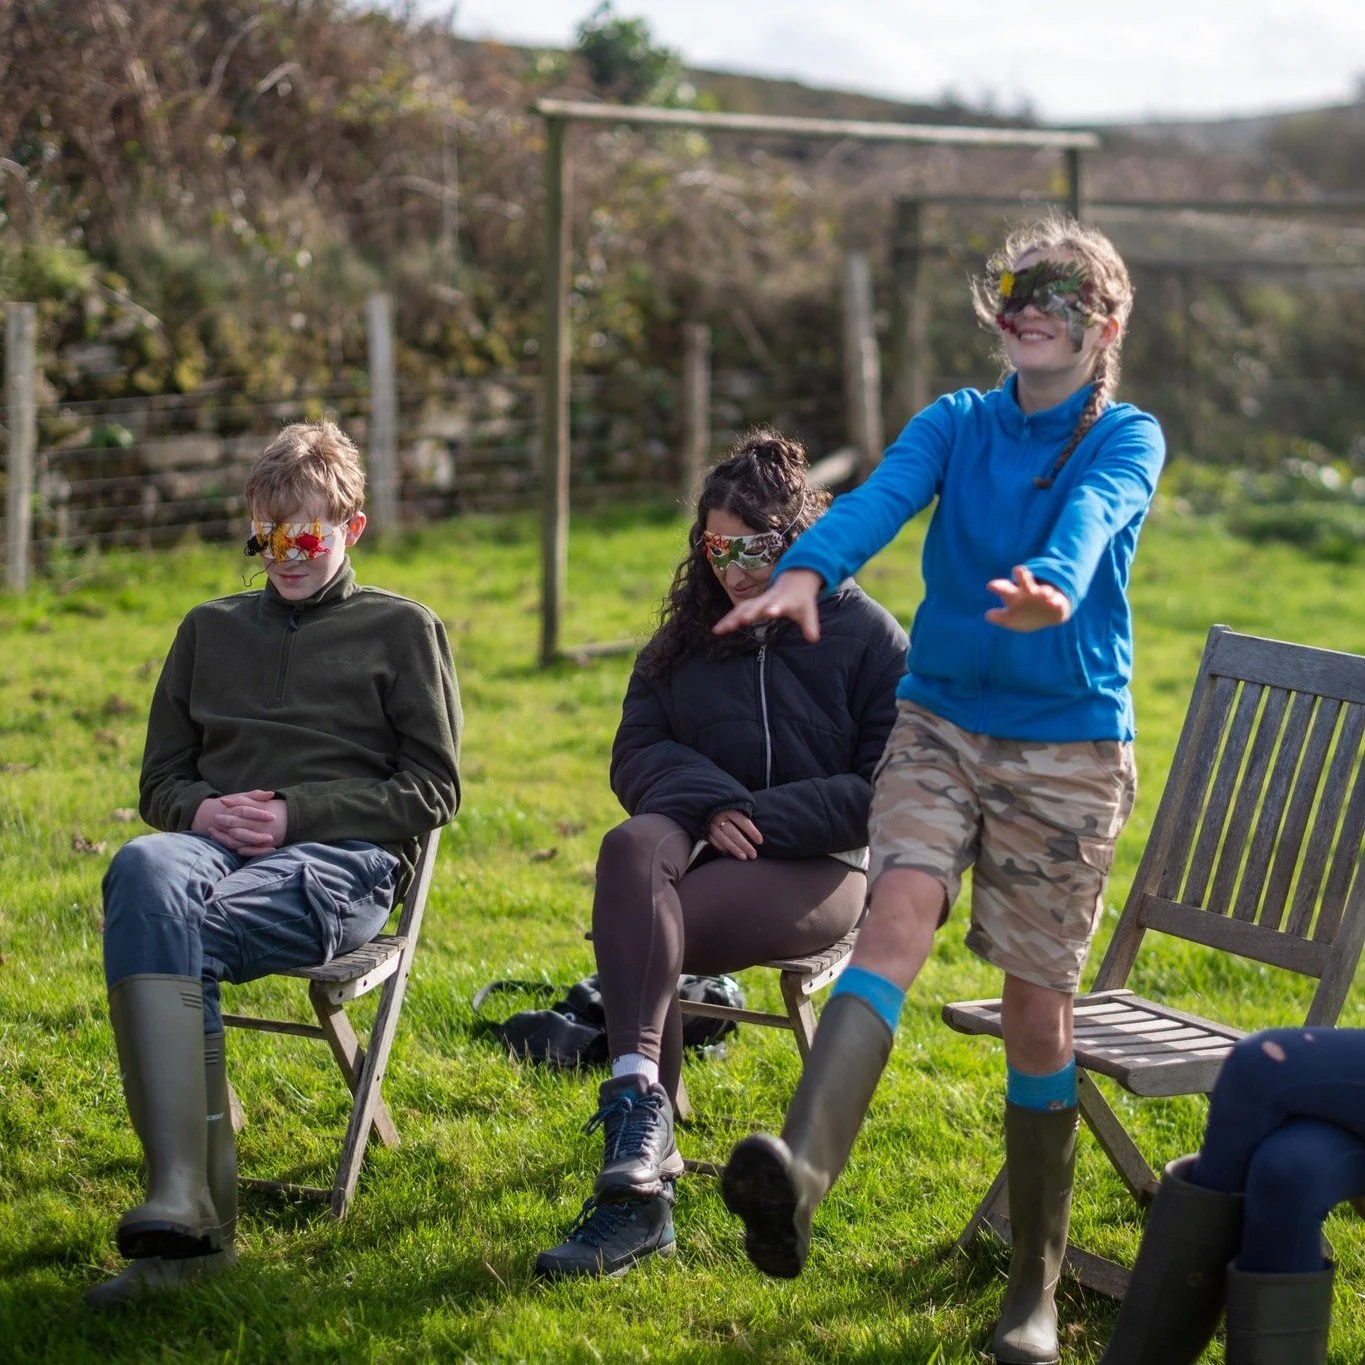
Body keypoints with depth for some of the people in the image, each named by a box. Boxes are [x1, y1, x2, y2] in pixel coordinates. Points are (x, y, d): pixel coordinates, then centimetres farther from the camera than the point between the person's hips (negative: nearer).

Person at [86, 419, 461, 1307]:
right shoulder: (211, 630, 28)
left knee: (161, 927, -35)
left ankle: (185, 1215, -42)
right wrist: (201, 810, 0)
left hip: (340, 863, -3)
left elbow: (434, 790, 6)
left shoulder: (402, 629, 16)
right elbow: (161, 778, 26)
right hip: (217, 845, 3)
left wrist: (296, 813, -7)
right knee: (144, 870, -37)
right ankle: (186, 1200, -49)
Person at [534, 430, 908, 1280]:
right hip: (696, 837, 4)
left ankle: (639, 1186, -36)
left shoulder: (872, 637, 3)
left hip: (815, 868, -4)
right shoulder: (690, 636, 18)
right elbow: (637, 752, 10)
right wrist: (711, 805, -12)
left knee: (639, 933, -32)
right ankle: (640, 1099, -48)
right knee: (632, 850, -35)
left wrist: (761, 818, -15)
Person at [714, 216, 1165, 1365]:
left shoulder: (1127, 440, -1)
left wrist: (1049, 585, -48)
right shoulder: (955, 424, 7)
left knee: (1038, 1012, 2)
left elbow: (1089, 520, -24)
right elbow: (884, 496, -14)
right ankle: (801, 1169, -45)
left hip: (1069, 747, -1)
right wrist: (806, 571, -36)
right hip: (938, 720, 2)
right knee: (899, 913, -25)